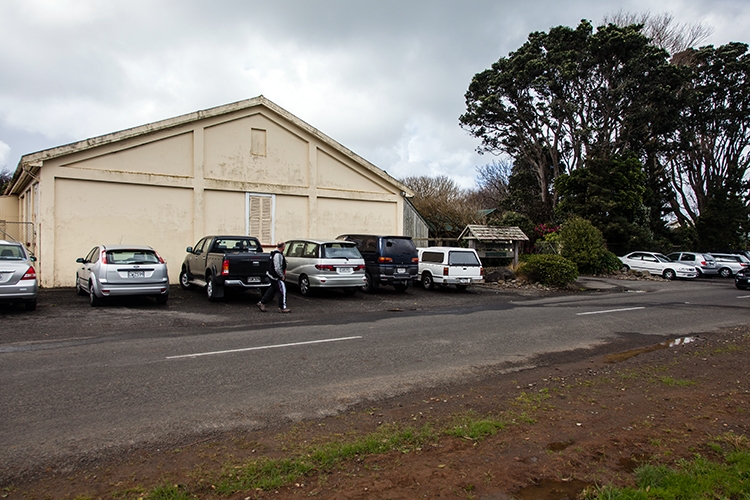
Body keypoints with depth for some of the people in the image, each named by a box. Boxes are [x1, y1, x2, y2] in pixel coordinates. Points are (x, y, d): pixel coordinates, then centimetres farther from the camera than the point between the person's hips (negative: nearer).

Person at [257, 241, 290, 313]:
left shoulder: (275, 253, 12)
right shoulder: (278, 255, -23)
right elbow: (277, 268, -26)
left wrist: (284, 270, 16)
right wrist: (282, 276, -15)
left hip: (271, 275, 10)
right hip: (276, 277, -10)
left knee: (272, 290, 19)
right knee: (282, 291, -2)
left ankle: (262, 303, 24)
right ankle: (282, 308, 4)